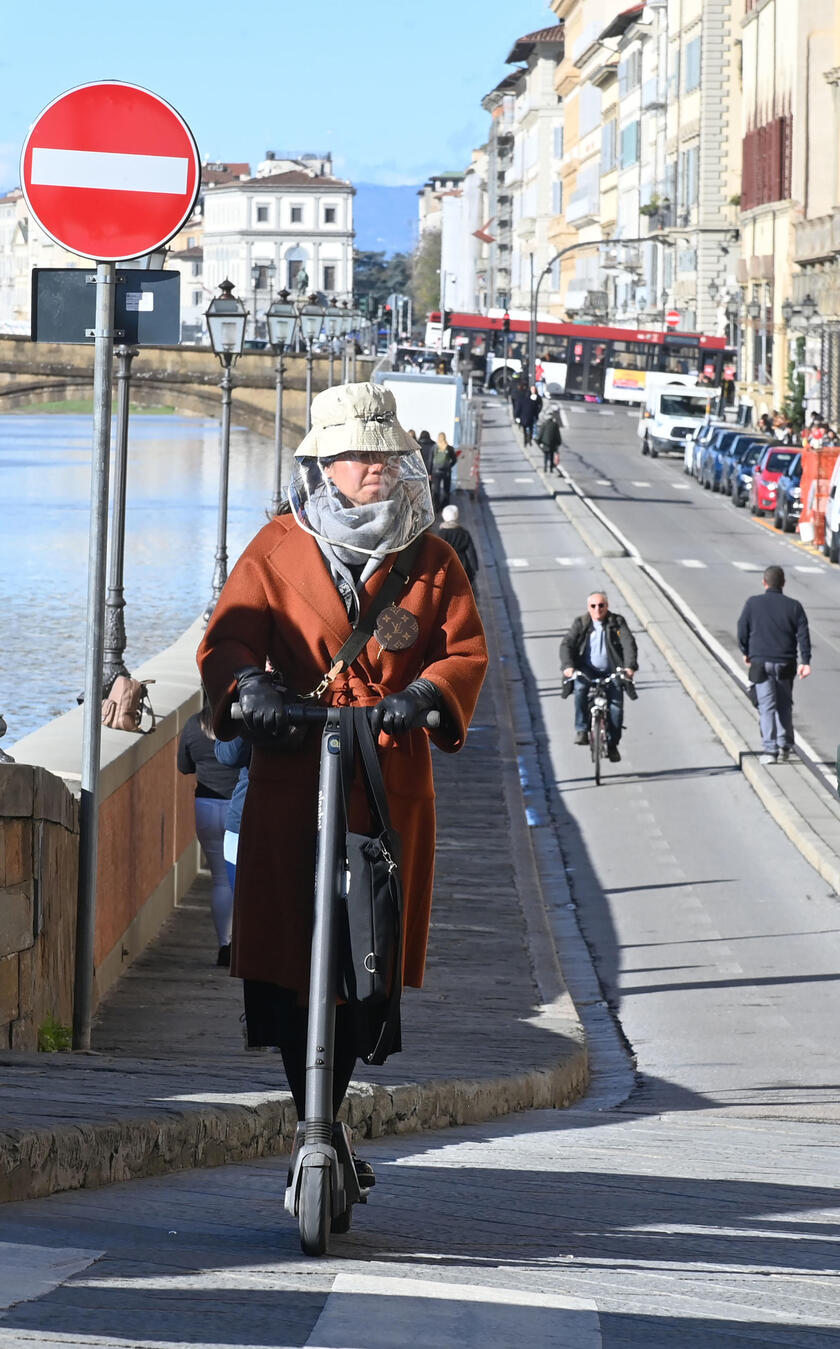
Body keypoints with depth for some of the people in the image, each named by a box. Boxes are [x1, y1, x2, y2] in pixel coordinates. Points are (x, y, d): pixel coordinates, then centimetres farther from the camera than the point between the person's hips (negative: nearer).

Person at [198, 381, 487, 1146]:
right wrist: (250, 685, -22)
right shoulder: (280, 548, 8)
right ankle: (314, 1121, 1)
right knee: (283, 939, -8)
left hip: (394, 775, 1)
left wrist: (420, 695, -17)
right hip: (291, 773, -1)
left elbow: (467, 650, 3)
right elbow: (228, 638, 1)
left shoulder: (430, 559, 11)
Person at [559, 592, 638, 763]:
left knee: (616, 703, -17)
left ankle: (612, 744, -2)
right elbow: (566, 644, -6)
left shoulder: (617, 622, 2)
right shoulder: (581, 623, 3)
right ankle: (581, 729, -21)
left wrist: (630, 666, -27)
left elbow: (629, 644, -9)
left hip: (611, 672, 0)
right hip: (587, 670, 0)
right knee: (580, 687, -32)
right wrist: (568, 666, -25)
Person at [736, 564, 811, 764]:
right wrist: (805, 661, -6)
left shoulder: (753, 603, -2)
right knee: (784, 706, 14)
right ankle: (784, 747, 16)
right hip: (785, 664, 2)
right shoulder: (793, 606, 2)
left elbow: (742, 631, 2)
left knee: (766, 706, -2)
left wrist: (746, 652, 18)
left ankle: (770, 749, -9)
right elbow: (803, 635, -4)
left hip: (760, 663, -2)